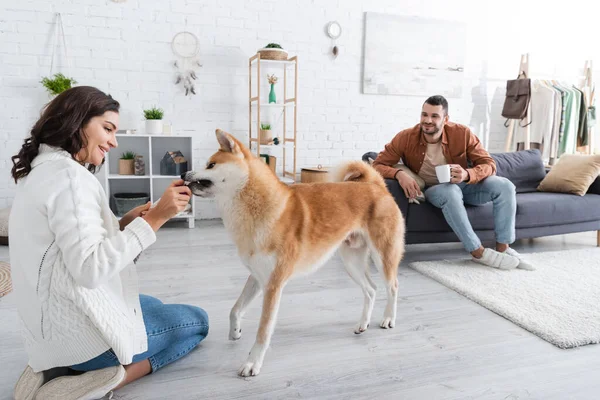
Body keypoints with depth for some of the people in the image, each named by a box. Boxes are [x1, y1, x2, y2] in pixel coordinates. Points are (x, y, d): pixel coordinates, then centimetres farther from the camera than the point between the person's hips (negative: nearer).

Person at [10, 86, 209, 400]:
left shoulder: (41, 170, 10)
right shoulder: (69, 175, -21)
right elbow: (89, 269, -27)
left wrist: (122, 223, 2)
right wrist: (155, 218, -25)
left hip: (49, 326, 9)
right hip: (78, 334, -9)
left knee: (153, 305, 31)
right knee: (196, 321, 11)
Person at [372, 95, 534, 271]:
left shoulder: (462, 133, -16)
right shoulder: (406, 138, -19)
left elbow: (489, 164, -15)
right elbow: (377, 165, -18)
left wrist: (467, 175, -38)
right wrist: (399, 174, -40)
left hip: (463, 185, 3)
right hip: (432, 190, -3)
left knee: (504, 185, -19)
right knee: (450, 192, -37)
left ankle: (503, 248, -12)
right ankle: (478, 252, -26)